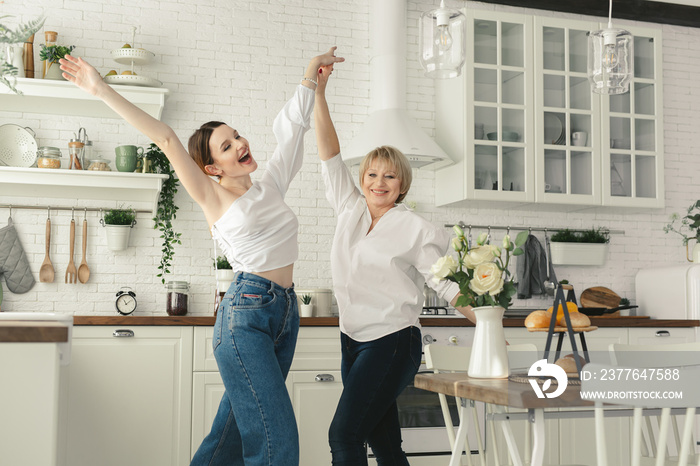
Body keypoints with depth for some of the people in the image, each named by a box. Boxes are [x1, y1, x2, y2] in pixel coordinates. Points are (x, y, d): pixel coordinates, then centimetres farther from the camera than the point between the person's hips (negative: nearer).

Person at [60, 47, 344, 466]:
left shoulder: (271, 185, 13)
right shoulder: (213, 197, 0)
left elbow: (292, 126, 19)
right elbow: (165, 138, -8)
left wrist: (311, 76, 21)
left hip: (286, 312, 6)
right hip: (245, 313, -6)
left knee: (236, 432, 9)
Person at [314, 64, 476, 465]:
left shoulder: (416, 230, -4)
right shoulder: (351, 209, 9)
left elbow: (448, 285, -3)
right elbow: (330, 154, 6)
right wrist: (319, 91, 0)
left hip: (393, 344, -5)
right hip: (353, 342, 6)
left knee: (344, 433, -14)